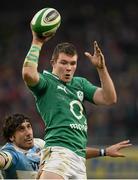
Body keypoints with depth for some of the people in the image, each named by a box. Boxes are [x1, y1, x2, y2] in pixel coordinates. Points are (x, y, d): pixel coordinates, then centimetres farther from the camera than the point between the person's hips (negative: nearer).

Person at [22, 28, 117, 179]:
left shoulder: (80, 83, 24)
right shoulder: (46, 80, 5)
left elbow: (109, 99, 14)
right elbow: (28, 74, -18)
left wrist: (101, 68, 3)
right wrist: (37, 43, -9)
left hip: (79, 156, 7)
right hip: (58, 150, -7)